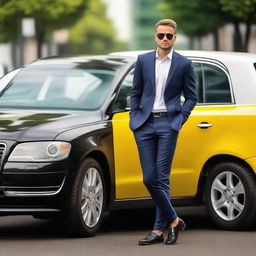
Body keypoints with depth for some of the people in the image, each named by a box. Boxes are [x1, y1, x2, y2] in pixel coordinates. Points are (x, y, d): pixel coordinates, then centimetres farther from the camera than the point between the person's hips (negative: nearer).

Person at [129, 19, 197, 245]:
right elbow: (136, 92, 15)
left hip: (168, 124, -3)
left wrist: (180, 119, -3)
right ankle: (173, 221, 14)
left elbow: (191, 97, 7)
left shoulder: (184, 64, 2)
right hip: (145, 124, 3)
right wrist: (134, 118, 5)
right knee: (149, 178, 0)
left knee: (162, 178, -7)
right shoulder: (143, 60, 9)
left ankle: (159, 229, 0)